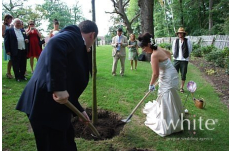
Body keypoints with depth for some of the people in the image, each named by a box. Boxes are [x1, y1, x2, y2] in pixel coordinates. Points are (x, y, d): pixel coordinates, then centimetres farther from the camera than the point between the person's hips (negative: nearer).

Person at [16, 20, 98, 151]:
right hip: (45, 106, -10)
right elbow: (55, 45, -32)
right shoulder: (74, 36, -7)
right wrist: (59, 88, -31)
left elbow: (69, 86, 24)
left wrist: (79, 110, 29)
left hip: (52, 107, 10)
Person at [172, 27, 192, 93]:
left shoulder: (187, 41, -3)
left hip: (184, 60, -1)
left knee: (183, 74, 5)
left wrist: (185, 55, 2)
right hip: (176, 59, 2)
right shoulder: (175, 41, 4)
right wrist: (175, 55, 7)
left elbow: (190, 49, 2)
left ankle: (182, 87, 18)